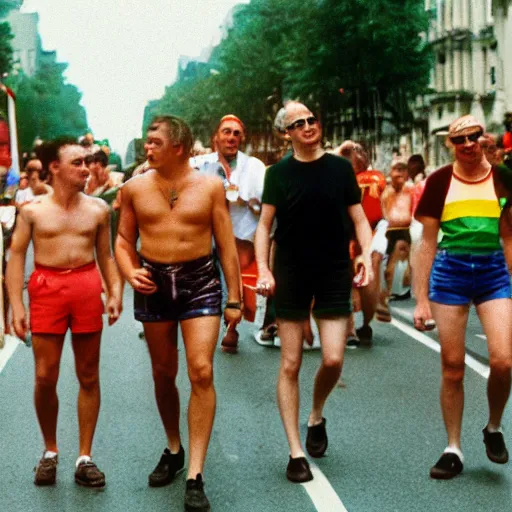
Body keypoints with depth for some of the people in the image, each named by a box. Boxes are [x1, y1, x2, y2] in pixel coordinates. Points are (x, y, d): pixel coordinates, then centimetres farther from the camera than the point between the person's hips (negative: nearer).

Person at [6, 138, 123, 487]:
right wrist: (16, 305, -8)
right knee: (45, 377, 0)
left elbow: (106, 256, 10)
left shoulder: (98, 209, 5)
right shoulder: (33, 211, 1)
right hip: (47, 287, -1)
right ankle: (50, 451, 21)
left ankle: (85, 457, 16)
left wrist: (115, 293, -5)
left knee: (89, 376, 5)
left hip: (87, 286, 2)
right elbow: (17, 257, 1)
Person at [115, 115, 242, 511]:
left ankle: (196, 475, -8)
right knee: (164, 373, 12)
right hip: (154, 282, 3)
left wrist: (235, 298, -1)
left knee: (202, 372, -12)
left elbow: (227, 244, 0)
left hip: (200, 280, -2)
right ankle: (173, 449, 35)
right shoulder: (135, 188, 1)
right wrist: (130, 273, -11)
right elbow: (124, 240, 10)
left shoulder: (210, 186, -4)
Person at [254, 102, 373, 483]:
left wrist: (367, 257, -11)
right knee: (290, 364, 0)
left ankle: (316, 416, 25)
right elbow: (264, 224, 0)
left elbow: (358, 219, 4)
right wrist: (263, 269, -13)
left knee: (333, 359, -7)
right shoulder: (280, 173, 0)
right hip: (291, 276, 0)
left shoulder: (340, 168, 2)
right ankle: (296, 452, 8)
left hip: (335, 274, 1)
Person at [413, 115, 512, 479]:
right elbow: (428, 242, 3)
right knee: (452, 366, 3)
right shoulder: (440, 181, 0)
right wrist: (421, 299, 0)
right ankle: (454, 449, 16)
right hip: (450, 271, 0)